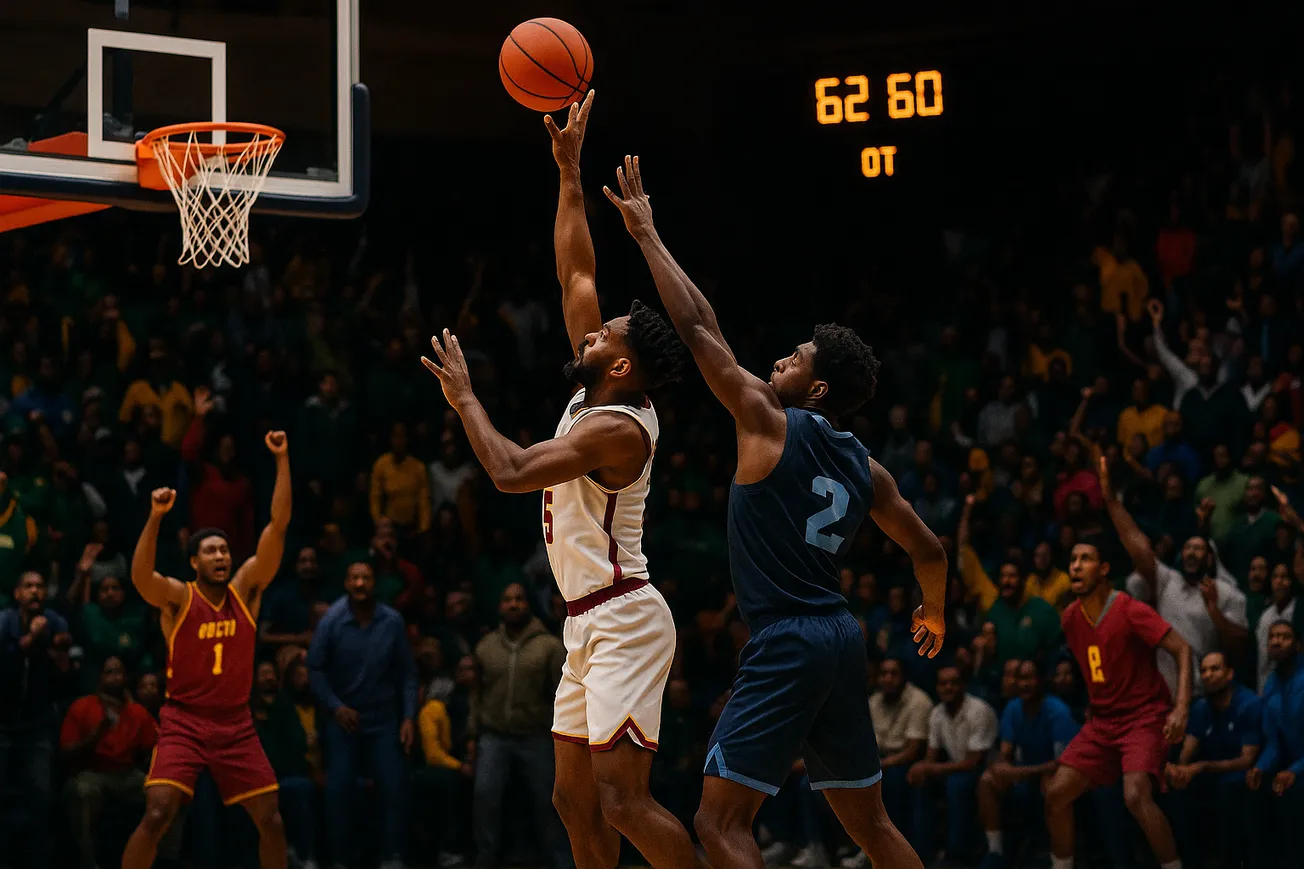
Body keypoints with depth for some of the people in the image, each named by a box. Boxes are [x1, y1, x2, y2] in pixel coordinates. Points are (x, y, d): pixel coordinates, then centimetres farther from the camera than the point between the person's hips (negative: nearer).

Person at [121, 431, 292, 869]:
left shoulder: (246, 590, 2)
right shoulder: (178, 597, -7)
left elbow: (278, 524, -4)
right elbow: (140, 577, -30)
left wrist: (282, 459, -10)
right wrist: (156, 517, -42)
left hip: (237, 723, 4)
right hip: (184, 722, -4)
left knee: (271, 821, 1)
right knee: (156, 817, -17)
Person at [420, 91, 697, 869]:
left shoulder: (616, 428, -17)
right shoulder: (597, 395, 7)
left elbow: (511, 472, -24)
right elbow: (576, 273, 13)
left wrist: (465, 399, -11)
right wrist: (569, 171, 12)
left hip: (623, 622, -10)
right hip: (593, 624, 10)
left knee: (623, 800, -16)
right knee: (575, 796, 11)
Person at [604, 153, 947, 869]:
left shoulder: (771, 424, -6)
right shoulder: (866, 468, 12)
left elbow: (697, 326, -5)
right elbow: (928, 550, 20)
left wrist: (646, 233, 2)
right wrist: (933, 613, 41)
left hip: (784, 644, -8)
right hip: (841, 639, 8)